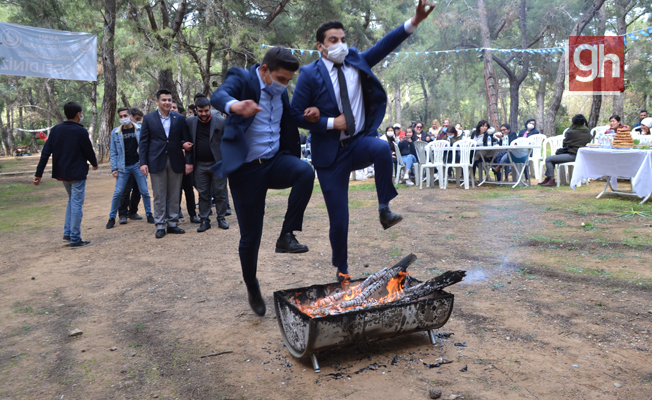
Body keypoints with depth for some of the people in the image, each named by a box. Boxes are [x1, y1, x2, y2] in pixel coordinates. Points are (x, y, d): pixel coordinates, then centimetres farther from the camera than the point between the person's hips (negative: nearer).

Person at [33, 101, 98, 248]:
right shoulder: (81, 131, -14)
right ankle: (75, 239, 4)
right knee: (77, 204, 1)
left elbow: (45, 153, -1)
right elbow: (89, 151, -7)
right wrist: (94, 164, 13)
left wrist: (39, 173, 1)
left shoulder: (55, 130, 2)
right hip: (77, 173, -6)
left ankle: (67, 233, 21)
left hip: (61, 173, 6)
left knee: (72, 201, 23)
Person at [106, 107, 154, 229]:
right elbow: (113, 152, 5)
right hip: (123, 167, 1)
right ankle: (112, 217, 12)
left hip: (137, 165, 0)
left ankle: (149, 214, 17)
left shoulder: (139, 129, 0)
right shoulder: (115, 132, 3)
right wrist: (114, 168, -1)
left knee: (144, 191, 3)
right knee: (118, 192, 0)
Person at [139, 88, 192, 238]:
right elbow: (143, 142, 2)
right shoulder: (148, 118, 3)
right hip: (157, 162, -1)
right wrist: (143, 162, -6)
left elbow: (186, 140, 5)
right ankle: (160, 225, 12)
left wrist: (188, 161, -1)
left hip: (176, 162, 1)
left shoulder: (179, 118, 5)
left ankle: (172, 224, 17)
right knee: (159, 196, 4)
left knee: (174, 196, 8)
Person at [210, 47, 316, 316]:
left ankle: (287, 236, -16)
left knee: (306, 172, -30)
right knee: (250, 237, 2)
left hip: (275, 162, 4)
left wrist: (311, 115, -4)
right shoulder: (242, 79, -10)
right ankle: (252, 289, 27)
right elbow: (218, 96, -31)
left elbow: (291, 119, 20)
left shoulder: (282, 91, 7)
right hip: (246, 169, -4)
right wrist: (234, 105, -56)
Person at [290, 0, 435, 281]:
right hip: (330, 152, -3)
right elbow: (296, 115, -8)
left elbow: (385, 45, -3)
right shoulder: (310, 74, -6)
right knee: (339, 220, 1)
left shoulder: (357, 61, 5)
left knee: (382, 149, -35)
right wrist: (331, 123, -15)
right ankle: (341, 267, 26)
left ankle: (384, 209, -19)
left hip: (359, 142, 3)